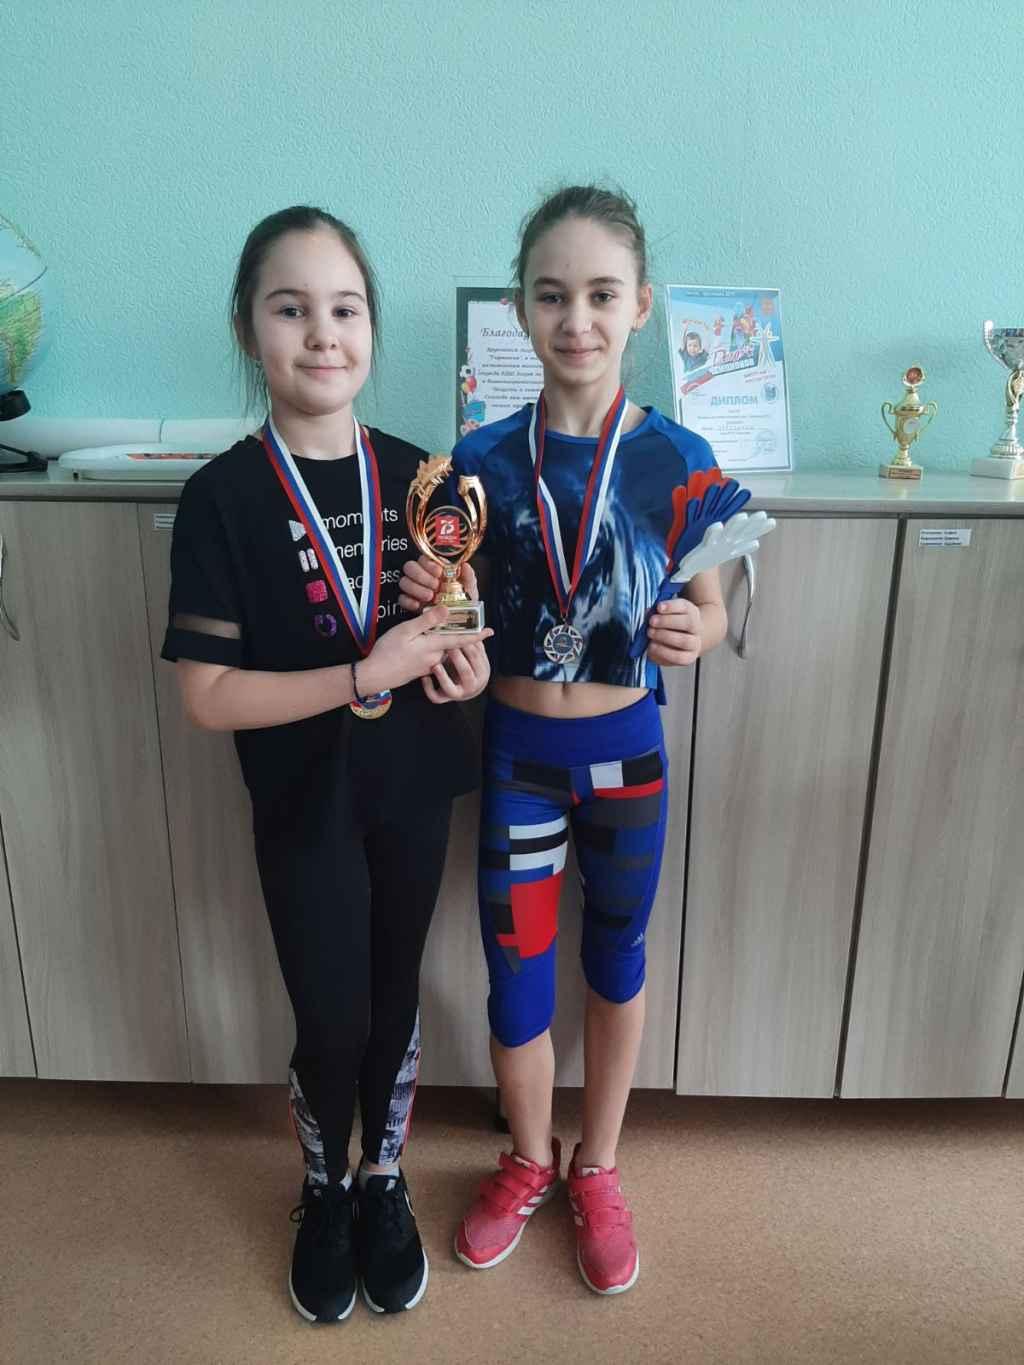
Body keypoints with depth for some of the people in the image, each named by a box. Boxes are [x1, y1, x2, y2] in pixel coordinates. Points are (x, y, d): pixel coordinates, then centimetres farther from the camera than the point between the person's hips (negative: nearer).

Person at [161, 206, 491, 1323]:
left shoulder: (413, 475, -3)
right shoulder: (224, 496, -14)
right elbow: (206, 695, -16)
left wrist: (462, 655, -11)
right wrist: (365, 677, -23)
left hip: (413, 790, 3)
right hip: (305, 803, -3)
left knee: (395, 999, 18)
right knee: (330, 1023, 10)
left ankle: (383, 1185, 44)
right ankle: (324, 1193, 42)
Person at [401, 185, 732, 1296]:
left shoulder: (677, 462, -9)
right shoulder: (483, 459, -6)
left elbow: (711, 612, -2)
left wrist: (688, 636, -25)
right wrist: (427, 597, -20)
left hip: (624, 746, 0)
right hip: (516, 748, 1)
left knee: (616, 956, 18)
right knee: (516, 977, 11)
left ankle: (596, 1169, 44)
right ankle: (529, 1161, 43)